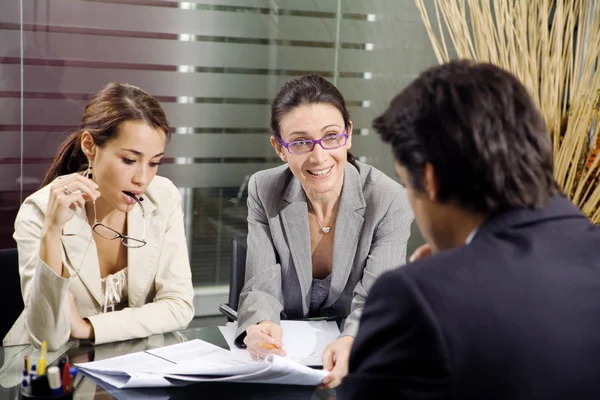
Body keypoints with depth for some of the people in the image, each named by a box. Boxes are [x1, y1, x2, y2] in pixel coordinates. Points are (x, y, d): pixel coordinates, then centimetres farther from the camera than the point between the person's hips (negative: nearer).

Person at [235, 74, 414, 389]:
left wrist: (350, 344, -40)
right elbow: (261, 287, -11)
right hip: (283, 357, 1)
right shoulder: (264, 191, -7)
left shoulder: (389, 201, -14)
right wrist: (261, 327, -34)